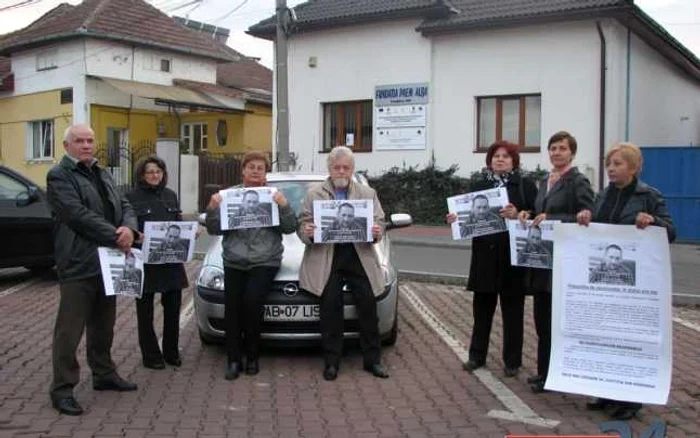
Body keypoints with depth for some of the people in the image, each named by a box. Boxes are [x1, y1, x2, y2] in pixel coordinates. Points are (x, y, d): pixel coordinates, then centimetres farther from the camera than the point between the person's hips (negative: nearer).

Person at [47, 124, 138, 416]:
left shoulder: (102, 174, 18)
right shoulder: (59, 176, -7)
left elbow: (124, 206, 11)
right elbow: (79, 215, -19)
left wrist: (129, 228, -11)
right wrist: (116, 236, -20)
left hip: (107, 262, 8)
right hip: (78, 265, -8)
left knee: (103, 326, 18)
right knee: (70, 330, -1)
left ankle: (104, 375, 32)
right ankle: (62, 389, 8)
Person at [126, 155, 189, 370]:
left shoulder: (170, 195, 13)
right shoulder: (132, 197, -5)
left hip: (172, 260, 5)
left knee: (173, 307, 10)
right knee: (145, 311, 6)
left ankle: (171, 352, 25)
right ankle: (151, 356, 18)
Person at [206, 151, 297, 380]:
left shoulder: (274, 196, 6)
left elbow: (289, 228, 0)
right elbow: (215, 229, 7)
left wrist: (284, 206, -16)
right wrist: (213, 209, -11)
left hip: (264, 262, -2)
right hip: (233, 262, 2)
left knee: (252, 302, -18)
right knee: (232, 307, -9)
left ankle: (251, 356, 0)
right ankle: (234, 359, 3)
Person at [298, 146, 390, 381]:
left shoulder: (368, 193, 16)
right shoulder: (314, 194, 12)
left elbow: (379, 222, 9)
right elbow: (303, 223, 5)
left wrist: (376, 232, -14)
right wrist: (306, 232, -18)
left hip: (360, 255, 2)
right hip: (325, 258, -1)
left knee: (368, 304, -2)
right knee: (331, 307, -4)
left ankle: (372, 359, 9)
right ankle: (331, 361, 5)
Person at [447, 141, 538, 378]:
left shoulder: (525, 185, 1)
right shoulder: (479, 185, 11)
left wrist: (518, 214, -25)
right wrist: (456, 218, -10)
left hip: (513, 256, -3)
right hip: (485, 255, 3)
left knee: (512, 309, 6)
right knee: (482, 306, 11)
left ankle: (512, 360, 17)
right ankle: (477, 355, 23)